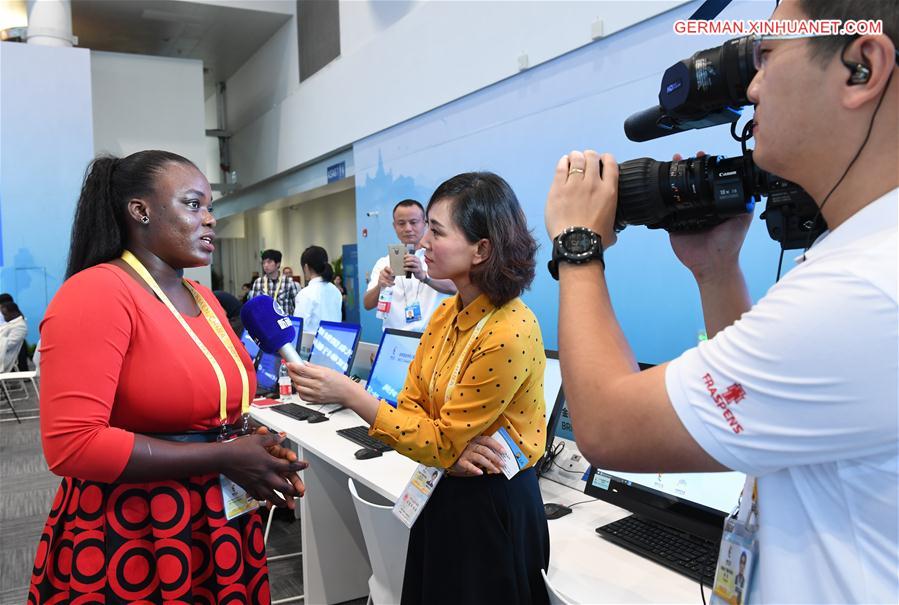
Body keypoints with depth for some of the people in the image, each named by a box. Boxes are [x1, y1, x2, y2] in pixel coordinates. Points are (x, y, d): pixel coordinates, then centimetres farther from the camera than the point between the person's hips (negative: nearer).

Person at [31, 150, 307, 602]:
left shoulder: (204, 299, 7)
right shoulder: (95, 293, -16)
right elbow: (71, 445, -24)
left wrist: (256, 448, -3)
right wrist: (223, 458, -21)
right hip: (128, 539, -7)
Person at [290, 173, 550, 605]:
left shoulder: (509, 334, -27)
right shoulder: (447, 313, -1)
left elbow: (441, 443, -22)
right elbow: (411, 405, 1)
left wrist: (347, 393, -24)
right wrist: (452, 448, -21)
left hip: (491, 505, -7)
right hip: (442, 493, 7)